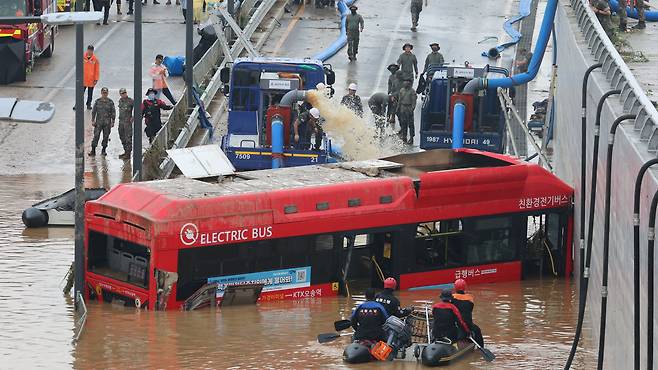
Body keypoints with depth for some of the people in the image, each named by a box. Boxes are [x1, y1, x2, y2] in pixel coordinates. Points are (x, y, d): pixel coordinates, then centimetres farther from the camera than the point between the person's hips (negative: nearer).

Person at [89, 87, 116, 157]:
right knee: (96, 136, -6)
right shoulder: (97, 101, 1)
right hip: (99, 121, 0)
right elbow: (94, 111, 5)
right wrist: (93, 120, -1)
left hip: (107, 122, 0)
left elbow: (113, 112, 2)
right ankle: (93, 150, -4)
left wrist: (113, 122, -2)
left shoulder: (110, 102, -1)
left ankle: (103, 151, 17)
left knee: (106, 137, 5)